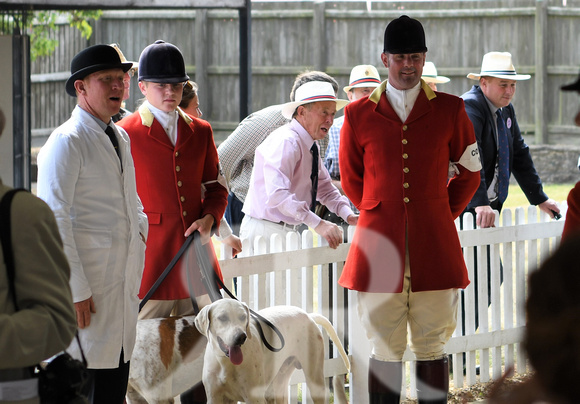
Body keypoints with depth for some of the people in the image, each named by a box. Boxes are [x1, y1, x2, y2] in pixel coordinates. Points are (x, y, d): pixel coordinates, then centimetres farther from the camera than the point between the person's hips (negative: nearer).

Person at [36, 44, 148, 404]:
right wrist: (75, 290, -19)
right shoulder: (66, 142, -11)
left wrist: (140, 227, 16)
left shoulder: (121, 138, 16)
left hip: (124, 280, 9)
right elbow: (53, 220, -16)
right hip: (87, 285, -8)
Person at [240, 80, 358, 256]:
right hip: (266, 232, -9)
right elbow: (277, 195, -31)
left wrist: (348, 215, 1)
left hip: (289, 232, 9)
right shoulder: (285, 142, -18)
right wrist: (318, 224, -36)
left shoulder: (311, 146, 12)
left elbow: (325, 188, 21)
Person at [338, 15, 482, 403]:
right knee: (385, 350, 1)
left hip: (434, 247, 0)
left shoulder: (450, 110, 5)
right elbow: (351, 180, 17)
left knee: (432, 349, 4)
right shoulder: (358, 115, 5)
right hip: (380, 247, 0)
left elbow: (470, 174, 15)